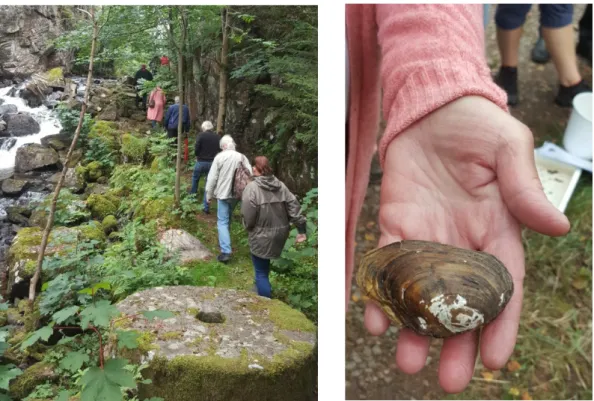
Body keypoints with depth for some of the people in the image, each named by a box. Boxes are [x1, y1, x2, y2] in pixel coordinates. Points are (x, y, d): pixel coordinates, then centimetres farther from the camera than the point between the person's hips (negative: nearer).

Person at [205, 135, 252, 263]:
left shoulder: (219, 157, -9)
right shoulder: (242, 157, 0)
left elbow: (212, 177, -7)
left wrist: (209, 194, 3)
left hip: (223, 194, -4)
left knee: (222, 221, -2)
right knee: (227, 219, 23)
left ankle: (226, 252, -11)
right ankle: (224, 242, 39)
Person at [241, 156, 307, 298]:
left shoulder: (252, 187, -16)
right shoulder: (281, 186, 1)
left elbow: (247, 215, -17)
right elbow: (294, 207, -1)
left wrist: (247, 226, 4)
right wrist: (301, 230, 4)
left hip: (261, 237, -6)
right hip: (279, 235, 6)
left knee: (261, 273, 6)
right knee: (264, 268, 28)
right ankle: (265, 291, 43)